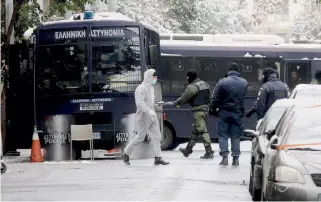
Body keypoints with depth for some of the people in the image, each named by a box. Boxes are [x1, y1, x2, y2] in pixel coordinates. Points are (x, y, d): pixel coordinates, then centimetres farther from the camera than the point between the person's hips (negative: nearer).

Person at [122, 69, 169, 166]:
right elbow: (139, 102, -27)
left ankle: (158, 158, 0)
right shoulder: (141, 88, -15)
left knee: (157, 136, 1)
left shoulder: (150, 87, 15)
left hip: (152, 117, 9)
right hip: (143, 116, -9)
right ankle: (126, 154, 14)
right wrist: (149, 111, -34)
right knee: (140, 137, -2)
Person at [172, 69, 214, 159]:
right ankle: (188, 150, 32)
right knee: (195, 131, 19)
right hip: (205, 109, 10)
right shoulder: (205, 84, 13)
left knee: (203, 131, -10)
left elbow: (185, 97, -7)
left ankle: (209, 152, -13)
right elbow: (209, 97, 17)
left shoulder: (193, 87, -15)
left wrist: (177, 102, 11)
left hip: (198, 110, -10)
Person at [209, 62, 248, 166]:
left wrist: (212, 109, 5)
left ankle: (224, 157, -3)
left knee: (223, 135, 6)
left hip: (224, 112, -3)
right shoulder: (244, 83, 1)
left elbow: (215, 99, -8)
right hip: (238, 113, 3)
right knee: (235, 136, 9)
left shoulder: (222, 82, -11)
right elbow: (244, 96, 8)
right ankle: (235, 158, 9)